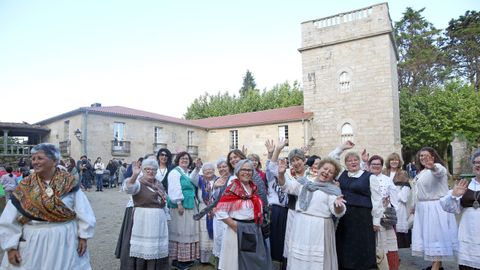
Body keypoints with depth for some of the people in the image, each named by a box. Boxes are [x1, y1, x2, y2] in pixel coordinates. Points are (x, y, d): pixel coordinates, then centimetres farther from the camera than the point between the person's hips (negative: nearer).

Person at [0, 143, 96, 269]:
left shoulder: (69, 182, -6)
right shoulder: (25, 186, -2)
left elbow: (82, 211, -4)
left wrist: (83, 236, -5)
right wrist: (11, 246, -3)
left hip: (65, 240, -1)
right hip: (33, 242, 1)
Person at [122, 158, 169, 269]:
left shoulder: (159, 183, 10)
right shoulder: (138, 183, -10)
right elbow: (129, 188, -34)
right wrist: (134, 175, -51)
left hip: (159, 220, 6)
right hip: (143, 220, -6)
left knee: (157, 248, 15)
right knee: (142, 248, 0)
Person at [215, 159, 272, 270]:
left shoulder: (254, 188, 7)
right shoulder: (232, 189, -12)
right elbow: (220, 211, -16)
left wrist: (257, 225, 8)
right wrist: (236, 226, -15)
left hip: (255, 230, 6)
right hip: (239, 231, -6)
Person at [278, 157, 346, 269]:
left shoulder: (332, 189, 0)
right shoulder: (305, 182, 8)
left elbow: (338, 212, -8)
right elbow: (286, 186, 5)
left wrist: (338, 205, -31)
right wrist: (281, 173, -14)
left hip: (319, 228, -3)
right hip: (300, 226, 3)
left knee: (317, 260, 1)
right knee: (298, 259, 13)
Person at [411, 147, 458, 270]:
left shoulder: (438, 167, -12)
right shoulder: (421, 172, 14)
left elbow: (438, 171, -39)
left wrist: (432, 167, -63)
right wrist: (415, 205, 21)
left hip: (436, 207, -9)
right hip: (423, 208, 9)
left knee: (437, 236, -4)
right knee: (428, 236, 13)